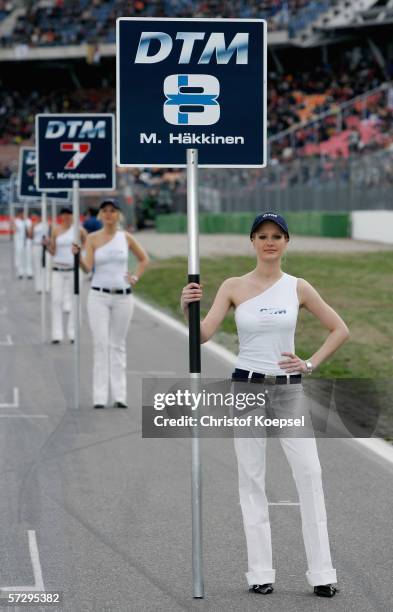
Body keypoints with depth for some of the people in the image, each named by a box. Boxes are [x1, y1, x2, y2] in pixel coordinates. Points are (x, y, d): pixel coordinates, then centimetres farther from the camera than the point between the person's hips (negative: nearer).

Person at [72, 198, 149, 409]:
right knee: (100, 344, -6)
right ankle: (100, 397, -5)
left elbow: (144, 259, 18)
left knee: (118, 345, 6)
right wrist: (78, 256, -27)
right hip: (99, 296, -2)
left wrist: (135, 278, 6)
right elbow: (87, 268, -9)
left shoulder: (126, 238, 4)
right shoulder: (92, 238, -1)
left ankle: (119, 395, 8)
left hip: (122, 297, 2)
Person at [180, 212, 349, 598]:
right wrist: (188, 308, -27)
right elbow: (203, 334, -9)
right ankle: (260, 573, 6)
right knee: (251, 480, 2)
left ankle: (321, 573, -4)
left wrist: (311, 364, 0)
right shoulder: (233, 287, 0)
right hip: (247, 388, 0)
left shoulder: (299, 288, 2)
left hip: (289, 390, 1)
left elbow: (340, 330, 10)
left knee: (310, 474, -8)